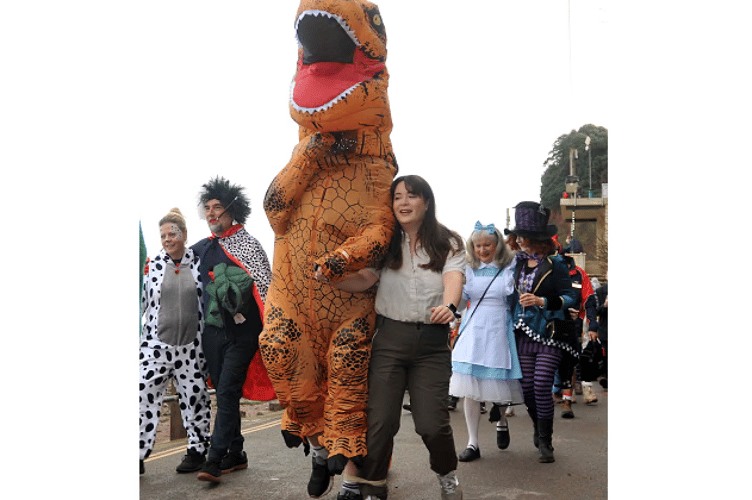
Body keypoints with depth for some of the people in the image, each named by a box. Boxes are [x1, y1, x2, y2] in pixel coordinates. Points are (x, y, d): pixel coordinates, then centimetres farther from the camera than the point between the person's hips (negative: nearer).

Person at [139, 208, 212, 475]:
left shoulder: (198, 264, 4)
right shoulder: (152, 266, 3)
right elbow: (140, 302, 10)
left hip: (191, 346, 0)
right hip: (157, 345, 0)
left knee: (195, 398, 8)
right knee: (145, 396, -5)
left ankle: (197, 450, 24)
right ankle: (138, 455, 5)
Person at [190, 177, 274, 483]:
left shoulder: (246, 244, -5)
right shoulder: (202, 248, 12)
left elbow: (265, 286, -8)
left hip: (241, 332, -6)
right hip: (213, 331, 6)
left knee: (227, 392, -11)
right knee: (224, 394, 11)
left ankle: (214, 459, -10)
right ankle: (235, 455, 22)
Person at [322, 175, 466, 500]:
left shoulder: (448, 244, 5)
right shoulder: (385, 245, 9)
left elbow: (453, 280, -13)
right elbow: (363, 280, -5)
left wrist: (448, 306, -35)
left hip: (432, 342, -1)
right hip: (390, 338, 1)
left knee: (432, 422, -5)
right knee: (381, 420, -3)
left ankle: (447, 474, 27)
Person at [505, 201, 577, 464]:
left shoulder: (555, 264, -6)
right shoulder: (518, 264, 10)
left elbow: (570, 297, -7)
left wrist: (542, 301, -19)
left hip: (549, 335, -5)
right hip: (524, 334, 5)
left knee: (542, 387, -9)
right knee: (527, 387, 5)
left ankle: (545, 442, 6)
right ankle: (538, 430, 31)